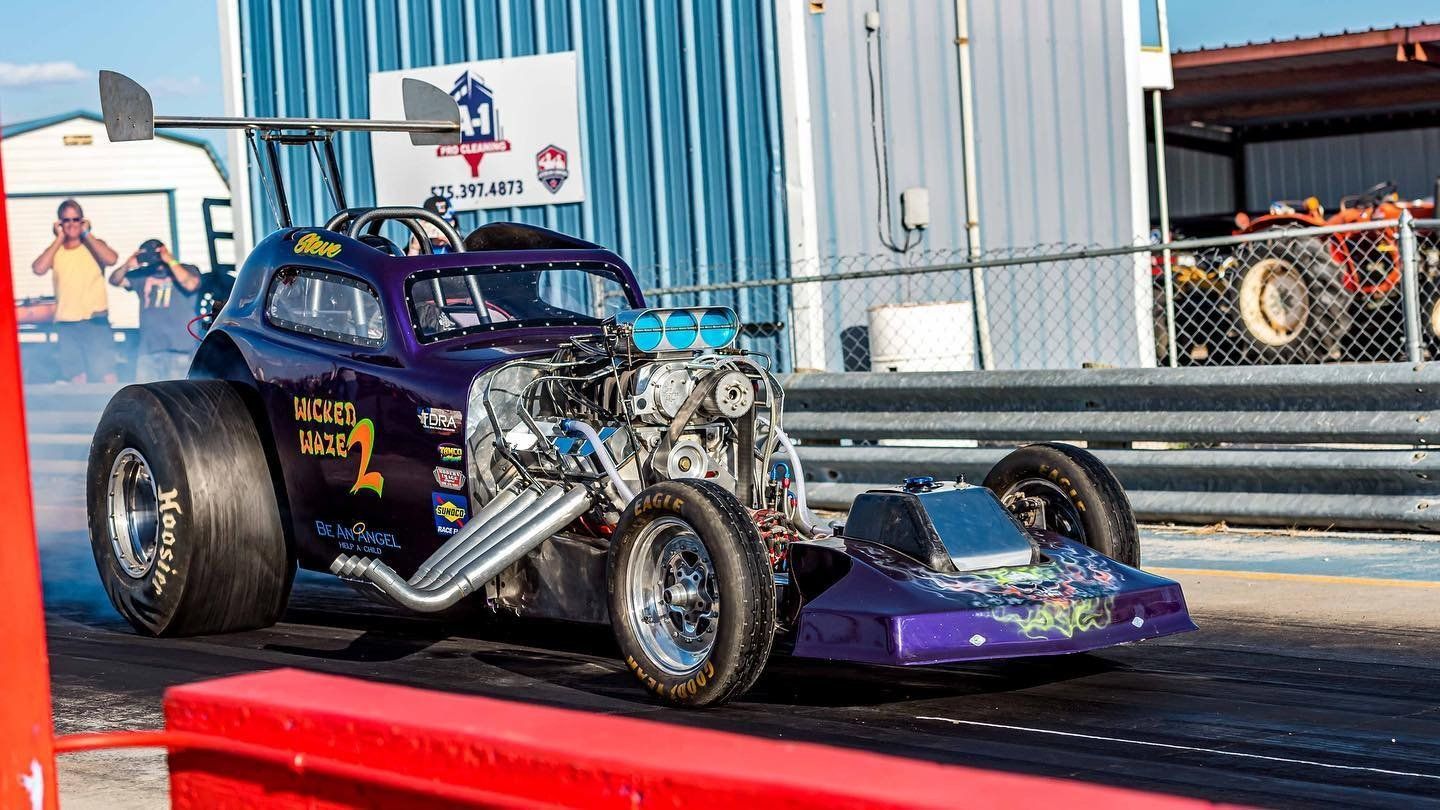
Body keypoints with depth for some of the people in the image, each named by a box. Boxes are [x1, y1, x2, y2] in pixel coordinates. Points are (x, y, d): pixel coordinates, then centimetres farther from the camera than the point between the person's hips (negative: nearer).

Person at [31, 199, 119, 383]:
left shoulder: (94, 245, 5)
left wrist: (87, 233, -6)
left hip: (95, 321, -2)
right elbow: (38, 269, -10)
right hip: (66, 324, 2)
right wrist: (59, 238, -3)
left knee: (106, 374, -8)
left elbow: (111, 259, -17)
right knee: (77, 378, 2)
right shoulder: (55, 250, 10)